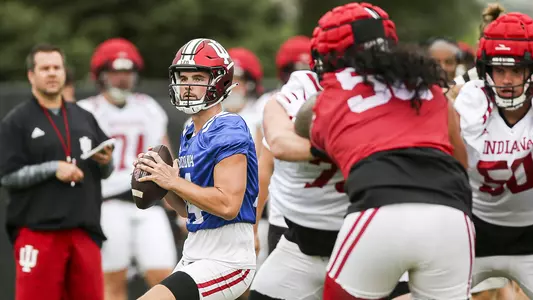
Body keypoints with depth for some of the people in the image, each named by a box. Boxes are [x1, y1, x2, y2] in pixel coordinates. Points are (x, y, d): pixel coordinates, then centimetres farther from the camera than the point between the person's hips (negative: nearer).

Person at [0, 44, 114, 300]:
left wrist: (106, 162, -3)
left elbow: (105, 172, 20)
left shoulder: (84, 118, 18)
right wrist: (53, 169, -15)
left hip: (84, 230, 5)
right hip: (38, 230, -5)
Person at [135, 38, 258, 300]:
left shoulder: (229, 132, -14)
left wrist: (173, 181, -17)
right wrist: (161, 184, 2)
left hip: (226, 260, -10)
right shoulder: (189, 135, 14)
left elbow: (228, 205, -24)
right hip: (194, 256, 10)